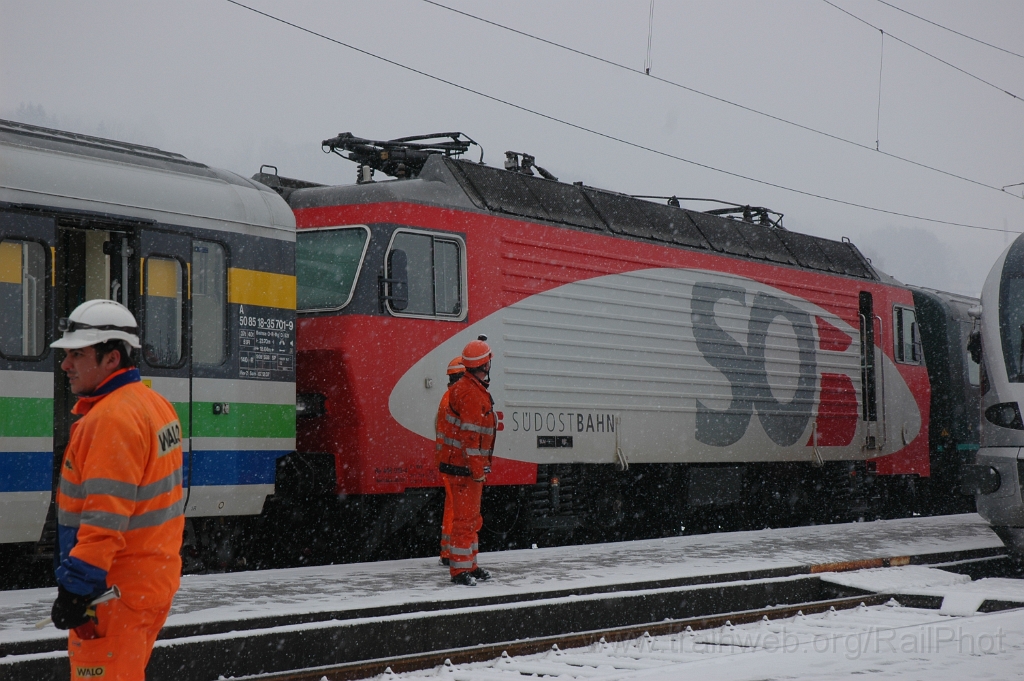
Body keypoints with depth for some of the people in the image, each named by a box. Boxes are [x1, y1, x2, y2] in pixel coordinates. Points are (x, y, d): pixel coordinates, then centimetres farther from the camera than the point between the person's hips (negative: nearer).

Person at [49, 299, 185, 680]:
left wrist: (75, 588, -24)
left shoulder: (111, 419, -20)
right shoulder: (154, 404, 12)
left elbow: (105, 519, -25)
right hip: (154, 577, 10)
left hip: (114, 592, -10)